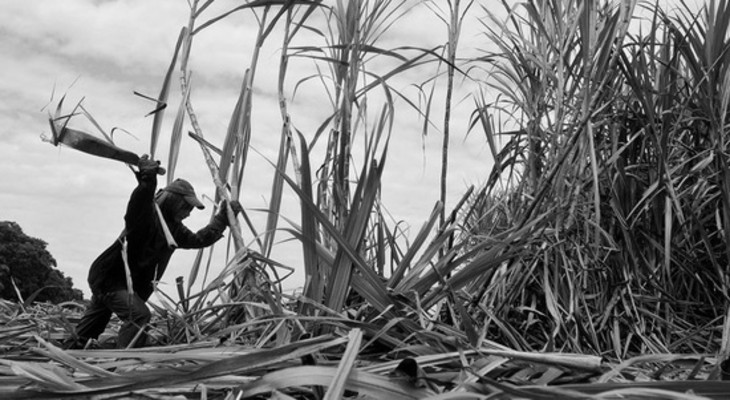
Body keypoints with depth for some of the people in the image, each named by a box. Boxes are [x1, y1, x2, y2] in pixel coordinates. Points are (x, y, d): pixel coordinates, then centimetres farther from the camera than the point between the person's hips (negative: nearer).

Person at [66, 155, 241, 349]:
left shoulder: (174, 228, 5)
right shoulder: (147, 216, -23)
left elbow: (198, 240, 16)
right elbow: (139, 202, -47)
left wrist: (223, 218, 14)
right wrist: (148, 179, -64)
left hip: (129, 282, 9)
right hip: (108, 277, -9)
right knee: (139, 315, -25)